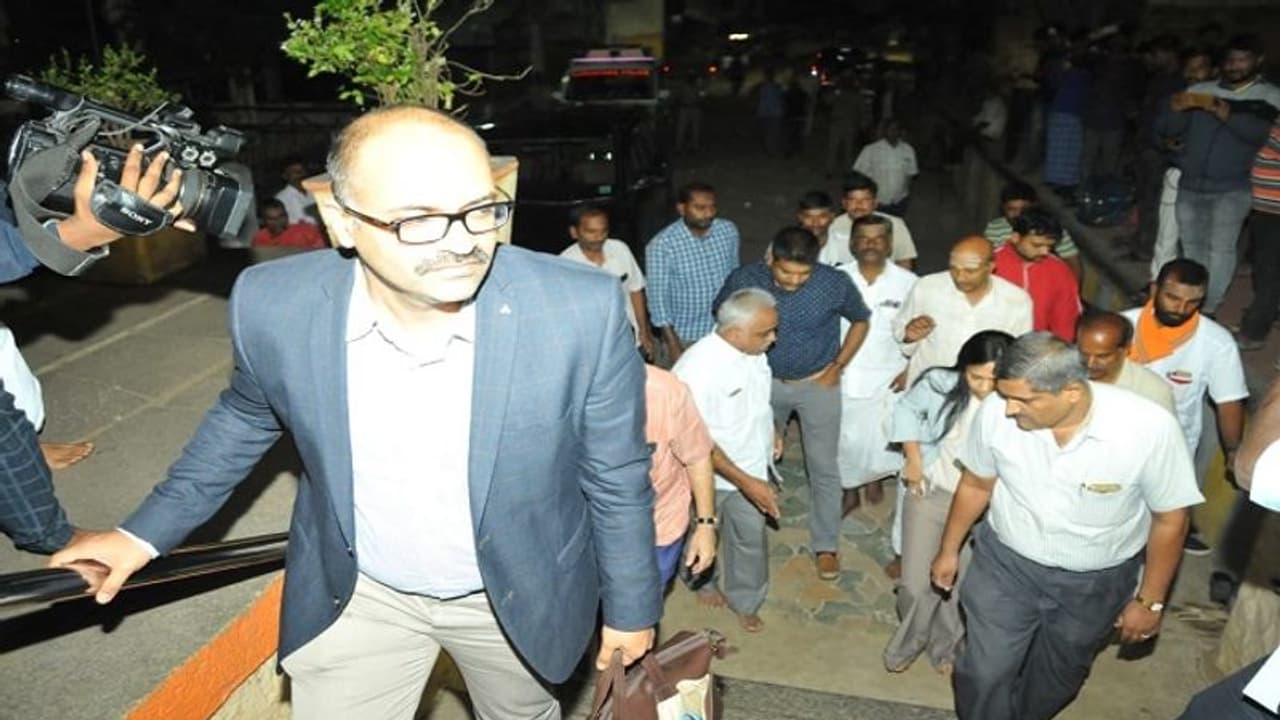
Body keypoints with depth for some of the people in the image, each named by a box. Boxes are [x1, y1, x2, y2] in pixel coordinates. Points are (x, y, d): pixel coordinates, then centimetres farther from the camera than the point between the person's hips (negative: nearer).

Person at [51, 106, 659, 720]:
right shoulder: (274, 305, -21)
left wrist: (631, 606, -2)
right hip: (357, 595, 1)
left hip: (519, 595, 0)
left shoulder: (582, 311, -28)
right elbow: (245, 416, 2)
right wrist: (148, 531, 6)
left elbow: (617, 477, -13)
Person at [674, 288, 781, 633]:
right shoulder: (697, 370, -36)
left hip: (751, 466, 5)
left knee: (751, 536, 19)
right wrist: (746, 482, -30)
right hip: (710, 472, -5)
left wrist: (769, 430, 7)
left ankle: (745, 601, 42)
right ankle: (704, 582, 53)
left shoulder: (752, 350, -14)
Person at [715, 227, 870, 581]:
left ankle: (825, 546, 24)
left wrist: (838, 367, -7)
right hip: (765, 382, 2)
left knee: (823, 467, 5)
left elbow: (861, 321, -3)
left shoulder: (836, 283, -23)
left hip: (818, 384, -2)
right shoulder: (745, 279, -21)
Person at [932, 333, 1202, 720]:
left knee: (1056, 678, 23)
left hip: (1094, 582, 0)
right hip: (1005, 564, 0)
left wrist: (1150, 600, -4)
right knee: (983, 673, 5)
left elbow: (1170, 518, -12)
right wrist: (949, 549, 8)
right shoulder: (996, 411, -24)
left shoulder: (1151, 428, -29)